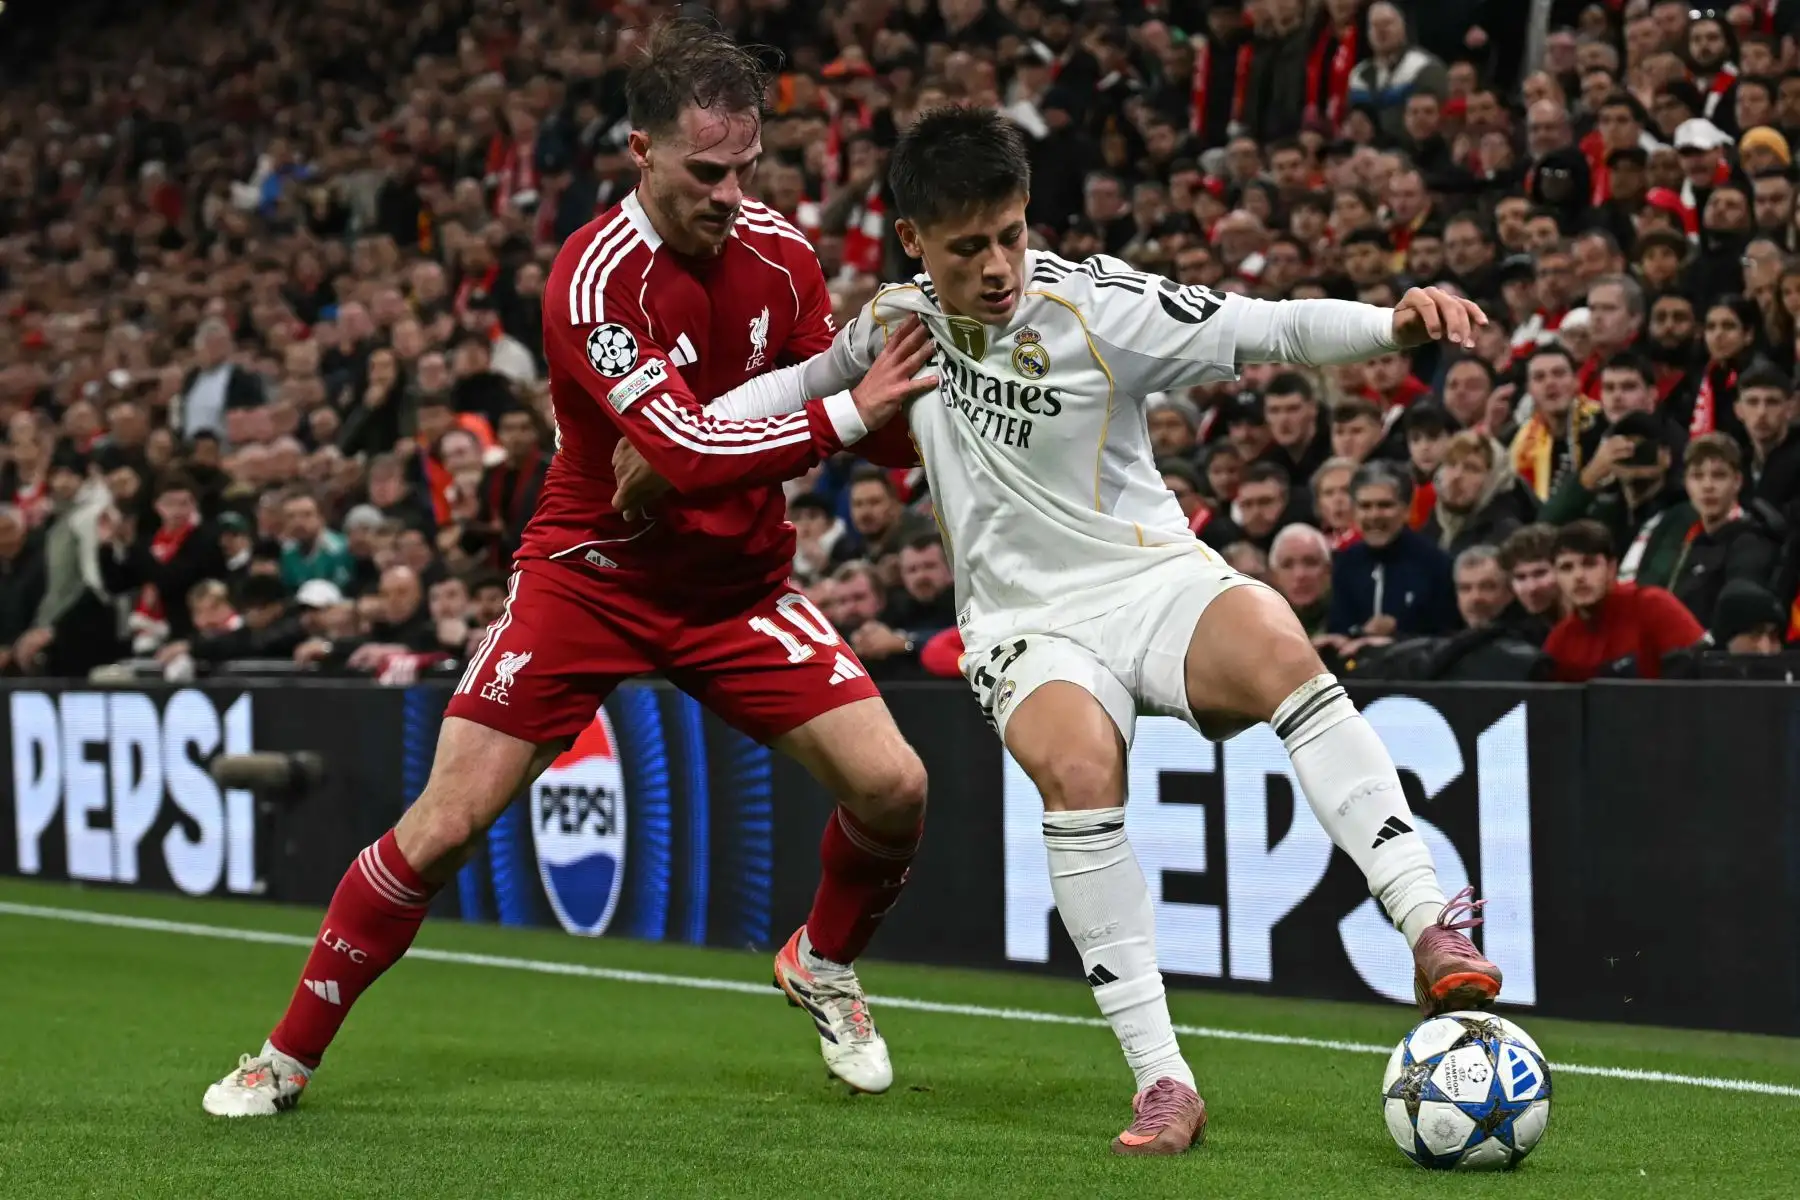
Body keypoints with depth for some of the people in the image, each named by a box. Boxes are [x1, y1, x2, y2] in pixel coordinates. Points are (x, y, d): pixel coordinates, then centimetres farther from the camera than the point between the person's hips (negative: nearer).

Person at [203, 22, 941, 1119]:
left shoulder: (780, 253, -5)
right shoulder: (596, 276, -23)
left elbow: (825, 411, 9)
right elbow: (687, 453, -31)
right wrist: (845, 412, -31)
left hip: (738, 581, 4)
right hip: (591, 572, -4)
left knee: (894, 786, -11)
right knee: (445, 823, -9)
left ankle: (824, 968, 21)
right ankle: (289, 1056, 9)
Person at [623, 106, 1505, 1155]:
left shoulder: (1097, 307, -9)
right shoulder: (896, 322, 4)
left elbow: (1272, 329, -15)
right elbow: (808, 382, 26)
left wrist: (1393, 321, -32)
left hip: (1155, 578, -1)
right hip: (1026, 625, 2)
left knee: (1277, 646, -37)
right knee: (1077, 767, -33)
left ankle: (1436, 936, -40)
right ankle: (1163, 1083, -31)